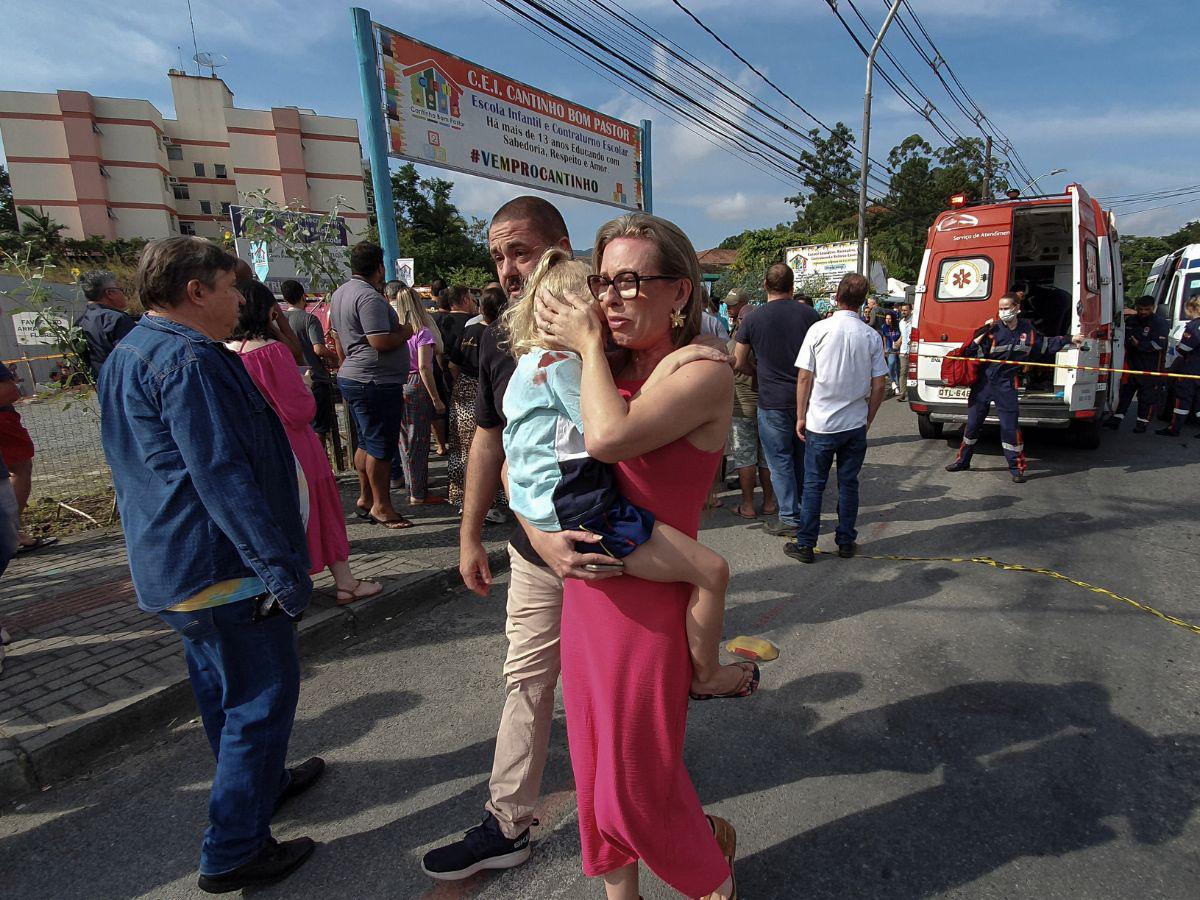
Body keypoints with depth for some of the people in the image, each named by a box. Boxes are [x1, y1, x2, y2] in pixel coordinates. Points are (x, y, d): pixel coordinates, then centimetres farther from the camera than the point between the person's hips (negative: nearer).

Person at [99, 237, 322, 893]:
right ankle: (233, 852, 14)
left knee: (224, 690, 23)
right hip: (223, 567, -11)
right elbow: (223, 476, -27)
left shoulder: (127, 356, 14)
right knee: (262, 698, 2)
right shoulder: (188, 359, -20)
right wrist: (282, 569, -25)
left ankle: (259, 782, 43)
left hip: (171, 568, 11)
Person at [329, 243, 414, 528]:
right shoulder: (369, 297, -18)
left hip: (351, 377, 10)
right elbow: (381, 342, -24)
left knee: (366, 442, 17)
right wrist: (405, 332, -7)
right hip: (377, 382, -10)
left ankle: (365, 498, 26)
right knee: (381, 446, -2)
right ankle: (381, 505, 6)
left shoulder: (340, 293, 14)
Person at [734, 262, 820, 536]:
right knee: (803, 459, 16)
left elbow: (739, 363, -2)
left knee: (780, 461, 5)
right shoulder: (809, 314, -1)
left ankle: (790, 518, 8)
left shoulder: (753, 318, -7)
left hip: (773, 401, -3)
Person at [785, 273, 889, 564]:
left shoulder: (819, 329, -9)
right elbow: (879, 384, 1)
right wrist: (868, 418, 14)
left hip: (820, 422, -2)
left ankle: (805, 545, 11)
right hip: (855, 423, 2)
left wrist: (801, 416, 1)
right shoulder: (872, 336, -1)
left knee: (813, 484, 6)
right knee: (849, 483, 12)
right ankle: (846, 542, 21)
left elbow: (804, 378, -8)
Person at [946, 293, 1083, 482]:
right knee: (973, 423, 8)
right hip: (984, 382, -1)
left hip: (1006, 385, 1)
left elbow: (1046, 344, 21)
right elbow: (974, 353, -14)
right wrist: (982, 334, -22)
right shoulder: (993, 330, -8)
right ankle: (963, 460, 23)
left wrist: (1069, 340, 19)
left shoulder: (1028, 331, 3)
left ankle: (1017, 468, 10)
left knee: (1010, 427, -2)